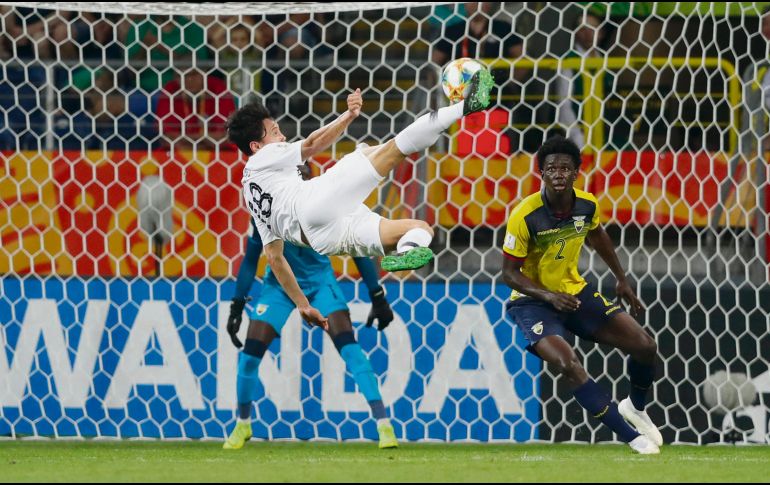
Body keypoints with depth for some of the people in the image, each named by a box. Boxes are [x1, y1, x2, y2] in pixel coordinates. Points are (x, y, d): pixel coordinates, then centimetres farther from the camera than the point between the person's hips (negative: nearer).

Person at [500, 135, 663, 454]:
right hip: (533, 300, -5)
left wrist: (622, 280, 22)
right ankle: (632, 437, -22)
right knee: (568, 364, -31)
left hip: (575, 292, 5)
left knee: (645, 346, -2)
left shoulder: (587, 205, -8)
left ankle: (636, 408, 31)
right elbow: (509, 273, -17)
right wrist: (549, 296, -30)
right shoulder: (525, 216, -24)